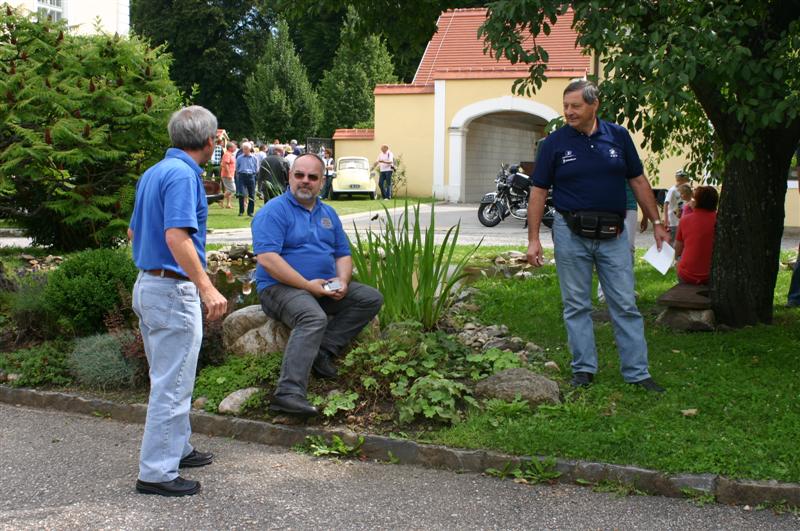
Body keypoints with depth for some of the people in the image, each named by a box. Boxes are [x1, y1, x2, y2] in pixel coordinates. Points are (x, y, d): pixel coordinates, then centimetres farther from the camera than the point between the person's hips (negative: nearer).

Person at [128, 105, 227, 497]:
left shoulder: (154, 172, 12)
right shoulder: (183, 175, -17)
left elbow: (134, 232, 21)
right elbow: (176, 236, -27)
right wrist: (207, 288, -29)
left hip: (147, 285, 10)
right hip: (174, 290, -10)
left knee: (169, 379, 21)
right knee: (172, 384, -3)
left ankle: (176, 448, 35)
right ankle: (156, 473, 3)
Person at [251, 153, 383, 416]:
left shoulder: (328, 214, 18)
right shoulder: (274, 211, -7)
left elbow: (343, 254, 19)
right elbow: (266, 258, -19)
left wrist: (342, 281, -5)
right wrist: (308, 285, -20)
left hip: (324, 288, 8)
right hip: (281, 287, -8)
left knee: (372, 298, -8)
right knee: (314, 318, -37)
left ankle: (323, 350, -18)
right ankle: (288, 393, -47)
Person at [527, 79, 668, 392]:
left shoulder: (618, 136, 4)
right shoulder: (555, 143, -1)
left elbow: (638, 181, 10)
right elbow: (538, 191, 0)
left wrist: (656, 222, 8)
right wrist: (533, 238, -5)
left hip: (612, 235, 1)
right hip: (571, 234, -1)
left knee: (626, 305, 3)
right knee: (577, 306, 6)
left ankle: (637, 372, 9)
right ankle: (584, 369, 17)